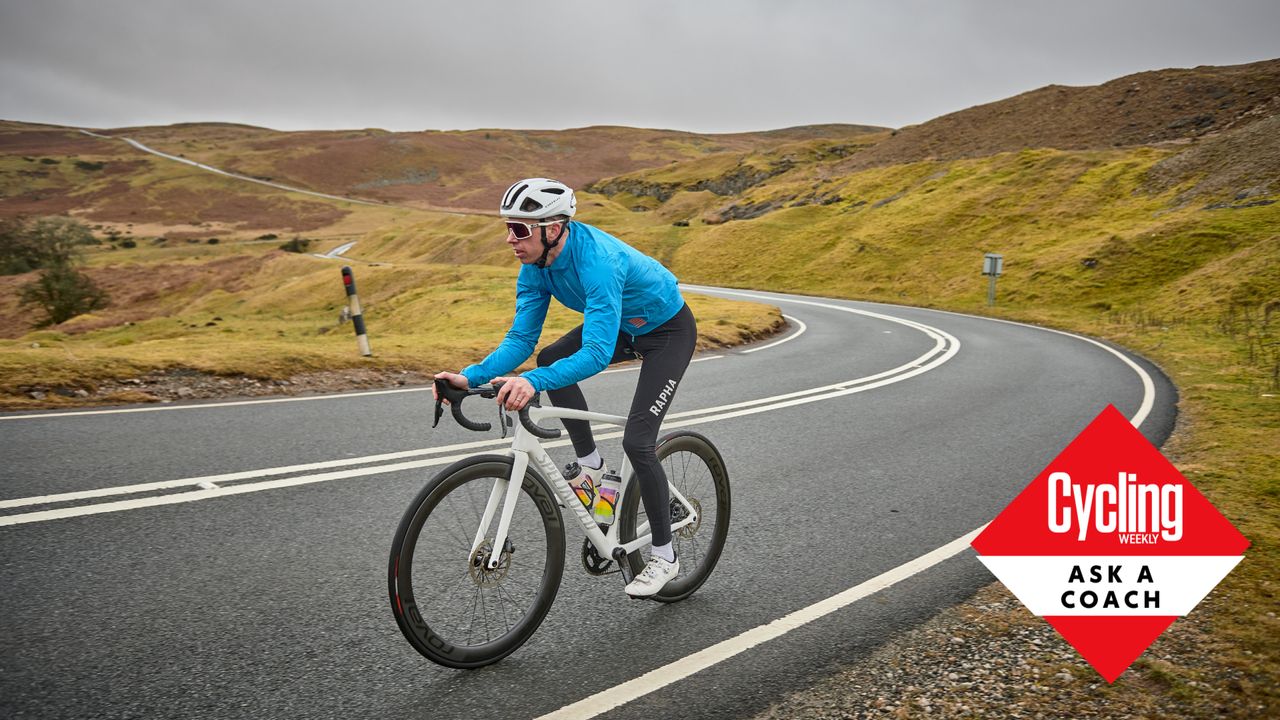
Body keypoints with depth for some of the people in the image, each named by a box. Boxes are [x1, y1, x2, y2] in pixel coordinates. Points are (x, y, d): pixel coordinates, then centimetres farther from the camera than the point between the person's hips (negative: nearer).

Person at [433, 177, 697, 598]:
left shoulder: (597, 260, -37)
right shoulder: (536, 264, -13)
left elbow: (597, 353, -44)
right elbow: (521, 338, -12)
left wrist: (533, 383, -56)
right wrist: (471, 377, -27)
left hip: (669, 331, -8)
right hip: (621, 327, 8)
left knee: (636, 442, -14)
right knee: (550, 359, -13)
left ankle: (664, 556, 4)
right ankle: (590, 464, 4)